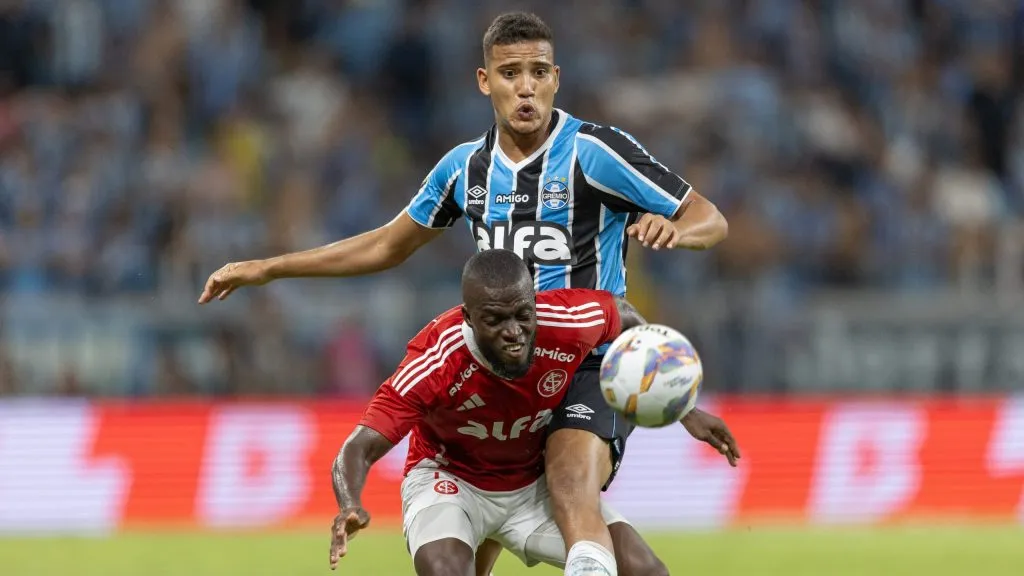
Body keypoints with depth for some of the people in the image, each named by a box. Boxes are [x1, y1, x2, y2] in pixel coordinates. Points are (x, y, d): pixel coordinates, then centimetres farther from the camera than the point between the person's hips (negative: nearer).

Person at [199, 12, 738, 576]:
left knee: (572, 486, -34)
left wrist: (674, 229, -32)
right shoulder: (466, 167, 6)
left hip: (590, 366, -6)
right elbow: (389, 245, 21)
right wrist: (267, 269, 20)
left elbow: (711, 220, -7)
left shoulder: (594, 150, -10)